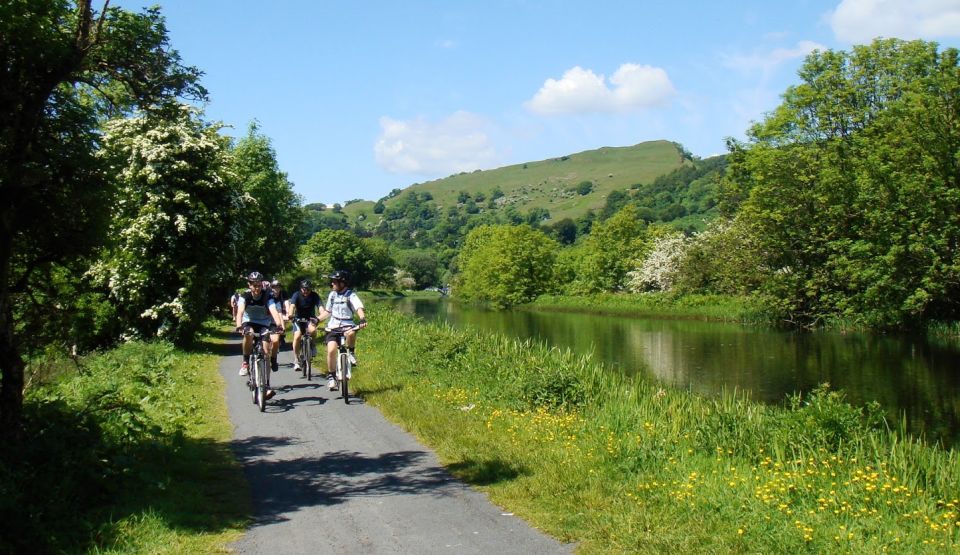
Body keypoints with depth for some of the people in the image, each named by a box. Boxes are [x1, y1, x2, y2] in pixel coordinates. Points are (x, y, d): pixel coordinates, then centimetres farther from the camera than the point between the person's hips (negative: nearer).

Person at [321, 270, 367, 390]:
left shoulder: (351, 295, -6)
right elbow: (327, 311, 22)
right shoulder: (332, 295, 9)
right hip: (333, 327, 3)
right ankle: (331, 376, -3)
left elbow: (359, 308, -22)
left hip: (347, 326, -3)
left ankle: (351, 352, -7)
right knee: (331, 350, -19)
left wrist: (362, 319, -41)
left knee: (351, 333, -39)